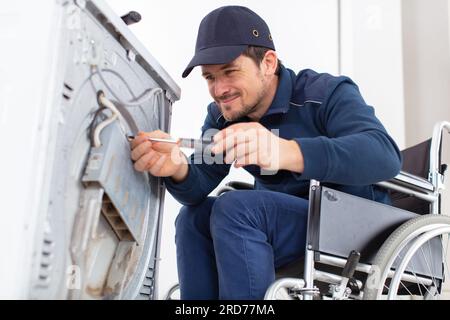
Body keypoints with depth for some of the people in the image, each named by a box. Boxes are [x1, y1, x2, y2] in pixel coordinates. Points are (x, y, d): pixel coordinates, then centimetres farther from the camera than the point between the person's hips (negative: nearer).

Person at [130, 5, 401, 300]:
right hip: (289, 221, 7)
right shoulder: (222, 116, 6)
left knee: (235, 209, -25)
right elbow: (199, 187, -6)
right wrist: (179, 168, -32)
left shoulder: (327, 93, -14)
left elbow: (384, 155, -33)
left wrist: (285, 151, -49)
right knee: (194, 217, -4)